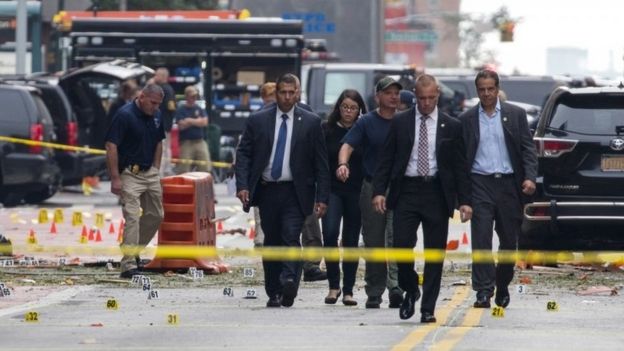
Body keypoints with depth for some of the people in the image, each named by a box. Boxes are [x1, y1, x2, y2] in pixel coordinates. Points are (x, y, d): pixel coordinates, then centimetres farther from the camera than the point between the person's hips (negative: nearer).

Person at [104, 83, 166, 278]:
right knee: (132, 217, -14)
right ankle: (129, 266, -15)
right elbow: (111, 146, -18)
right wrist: (115, 178, -20)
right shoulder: (125, 115, -16)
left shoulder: (156, 116, 7)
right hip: (130, 174, -8)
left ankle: (134, 250, 32)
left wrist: (156, 170, 12)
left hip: (150, 173, 8)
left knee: (156, 215, 13)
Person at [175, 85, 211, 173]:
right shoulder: (181, 110, 2)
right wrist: (197, 121, -1)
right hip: (186, 142, -4)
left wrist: (190, 121, -4)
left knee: (205, 168, -2)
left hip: (200, 142, 4)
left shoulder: (199, 109, 13)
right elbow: (181, 126, -10)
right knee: (184, 170, -5)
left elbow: (204, 122, -1)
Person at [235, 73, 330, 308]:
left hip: (295, 193, -2)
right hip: (266, 190, 2)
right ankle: (274, 293, 13)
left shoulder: (310, 123, 2)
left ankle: (289, 281, -30)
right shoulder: (258, 121, 5)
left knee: (291, 237, -18)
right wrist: (242, 185, -9)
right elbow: (243, 154, 5)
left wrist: (322, 198, -3)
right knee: (271, 243, 7)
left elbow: (321, 163, 2)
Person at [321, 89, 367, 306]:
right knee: (329, 233, -18)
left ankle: (348, 291, 12)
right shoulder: (327, 130, 3)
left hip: (356, 192, 1)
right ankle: (334, 285, -6)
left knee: (351, 240, 5)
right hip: (333, 189, -1)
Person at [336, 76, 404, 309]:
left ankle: (395, 287, -23)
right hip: (372, 187, 1)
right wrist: (343, 164, -28)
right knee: (374, 243, 6)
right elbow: (348, 145, -7)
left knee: (396, 238, -16)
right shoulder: (367, 122, 4)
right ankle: (374, 293, 15)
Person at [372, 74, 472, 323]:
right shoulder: (400, 123, 6)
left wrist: (464, 200, -1)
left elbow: (460, 167, 6)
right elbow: (386, 160, 6)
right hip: (406, 191, 0)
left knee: (435, 253, 0)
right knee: (401, 245, -9)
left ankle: (428, 309, 7)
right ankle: (410, 291, 17)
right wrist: (379, 191, -6)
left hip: (437, 194, 0)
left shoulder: (451, 127, 6)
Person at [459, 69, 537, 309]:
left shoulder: (515, 115, 6)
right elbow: (460, 156, 7)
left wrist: (530, 177, -11)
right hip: (480, 184, -1)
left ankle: (502, 287, 24)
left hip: (508, 183, 1)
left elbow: (528, 148, 4)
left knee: (509, 240, 7)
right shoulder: (466, 119, 7)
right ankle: (484, 291, -12)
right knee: (481, 239, -10)